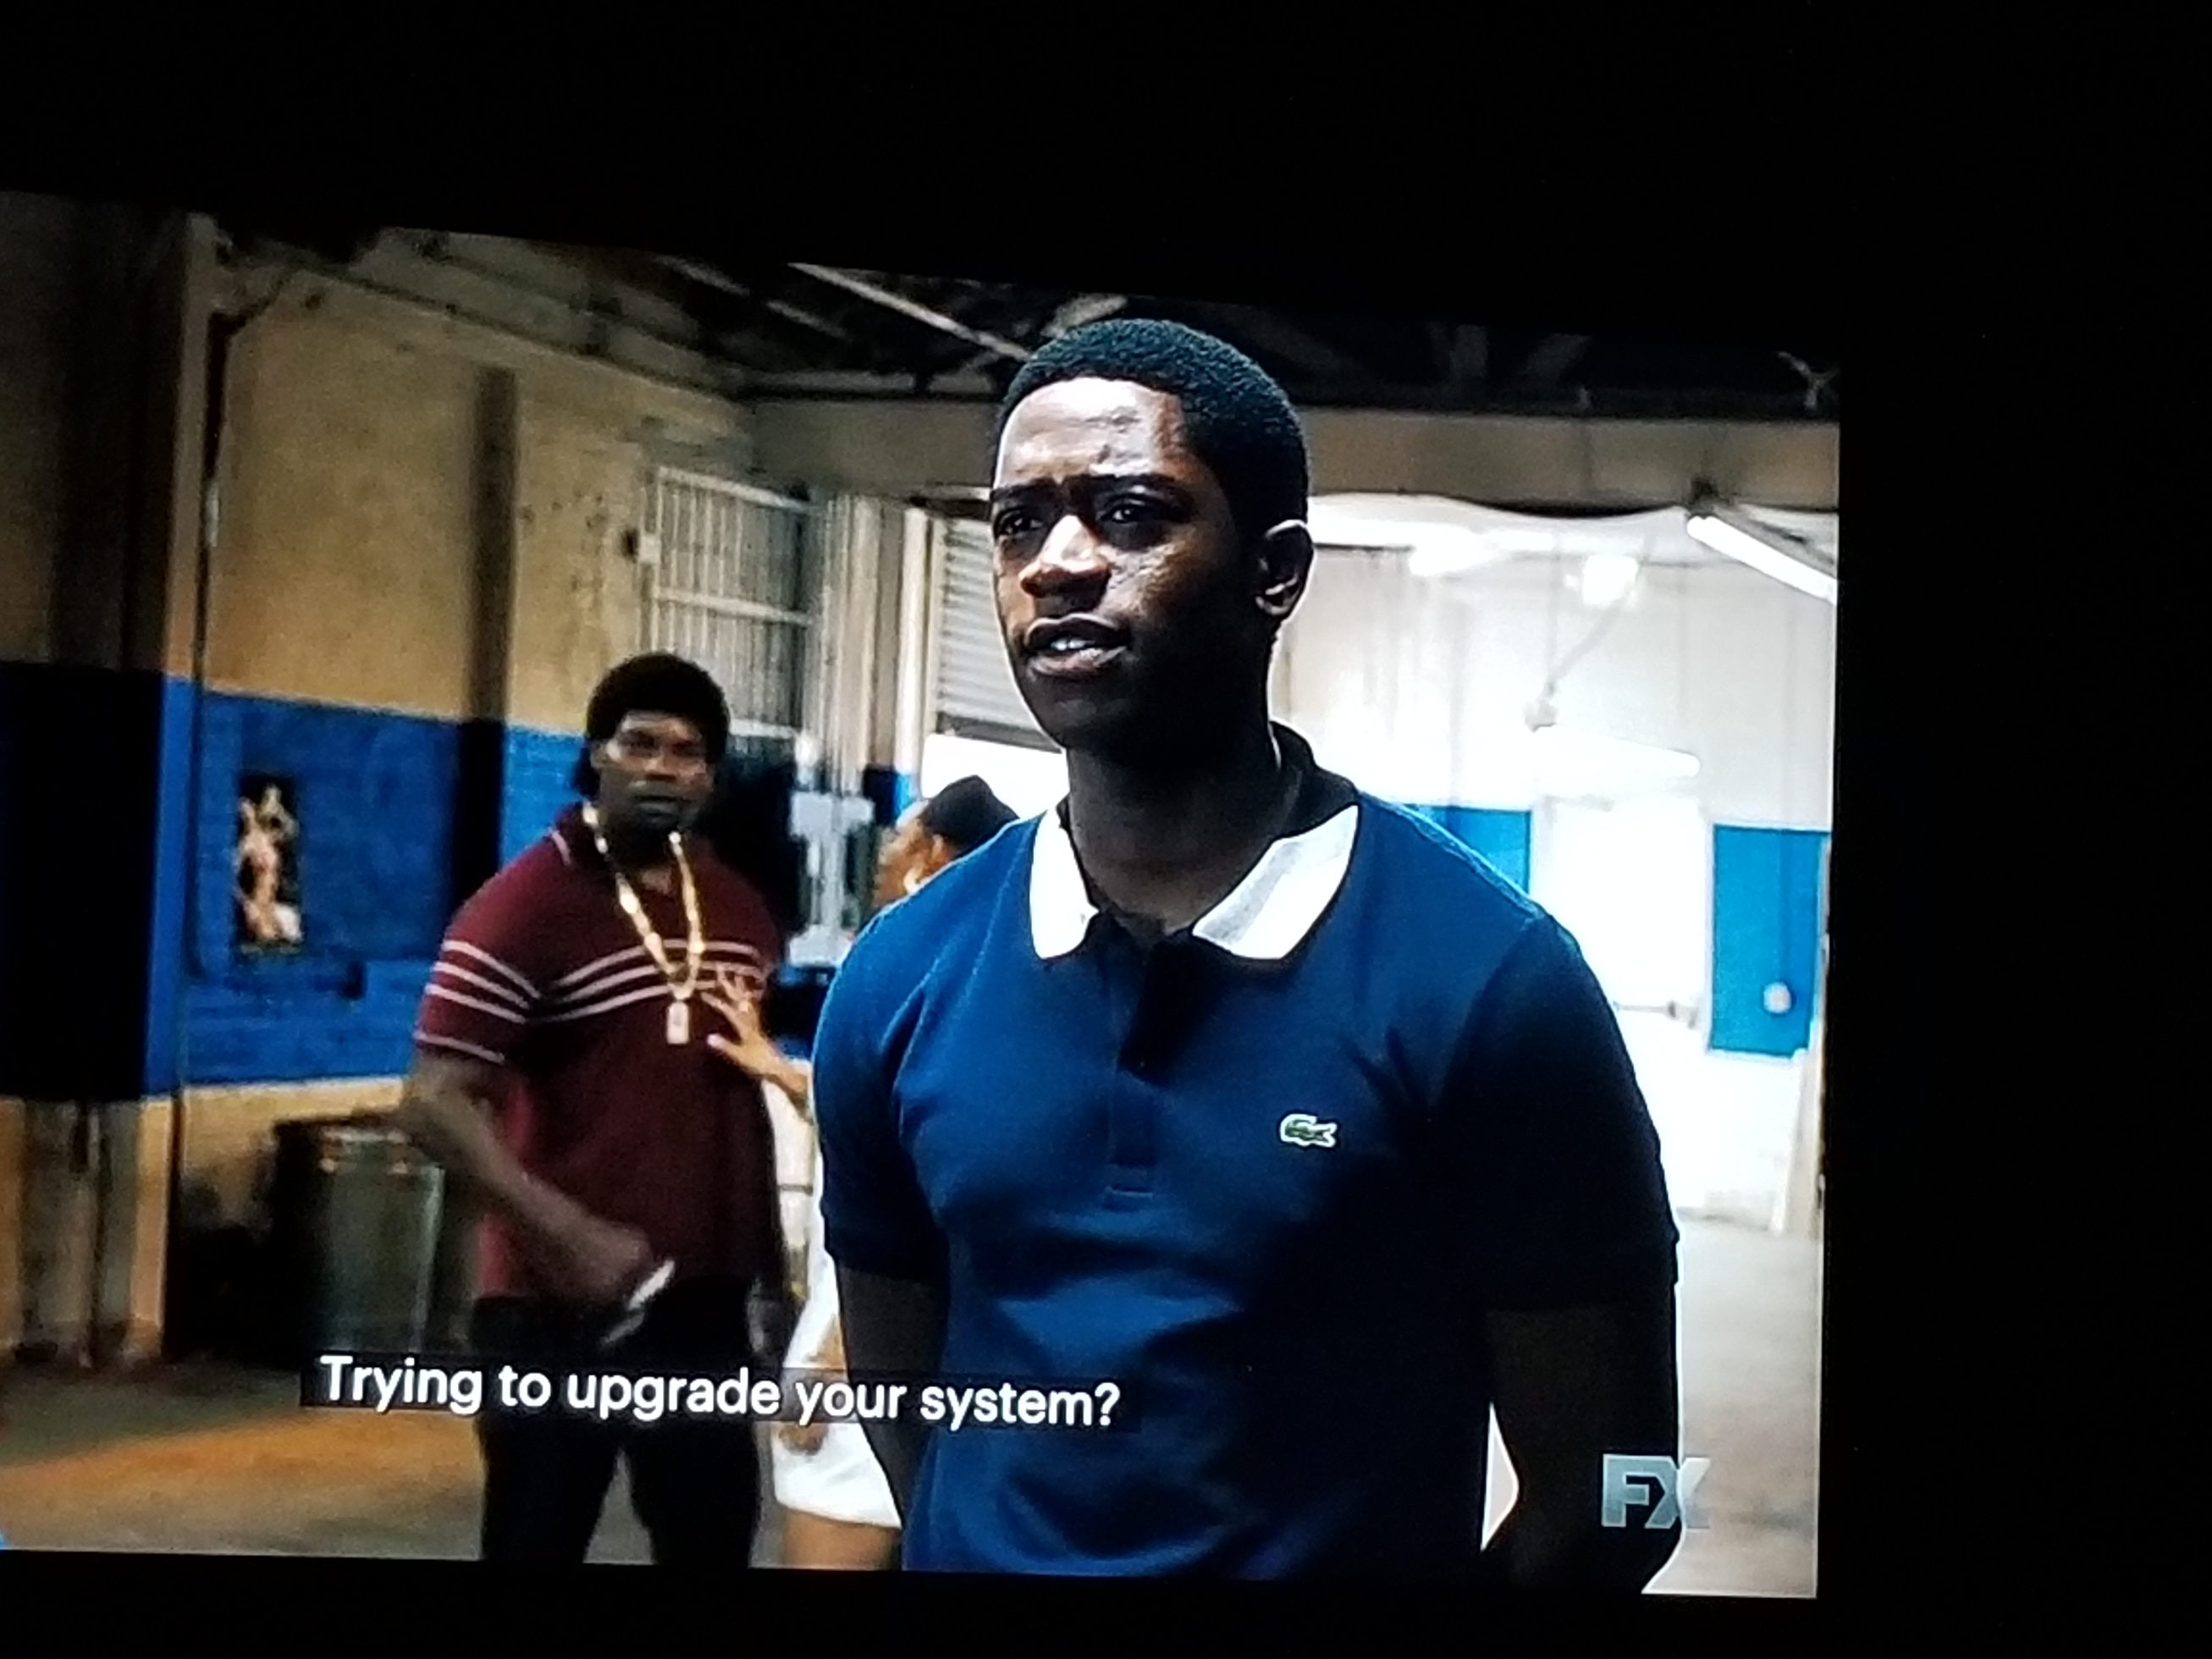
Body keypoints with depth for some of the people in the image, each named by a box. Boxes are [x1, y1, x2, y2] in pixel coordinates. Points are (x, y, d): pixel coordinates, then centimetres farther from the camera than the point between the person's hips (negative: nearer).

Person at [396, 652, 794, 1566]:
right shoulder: (524, 907, -12)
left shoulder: (739, 911, 8)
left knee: (715, 1539, 14)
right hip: (560, 1307, -6)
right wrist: (566, 1234, -25)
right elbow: (435, 1103, -17)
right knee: (538, 1541, 6)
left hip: (706, 1300, 6)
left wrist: (770, 1262, 15)